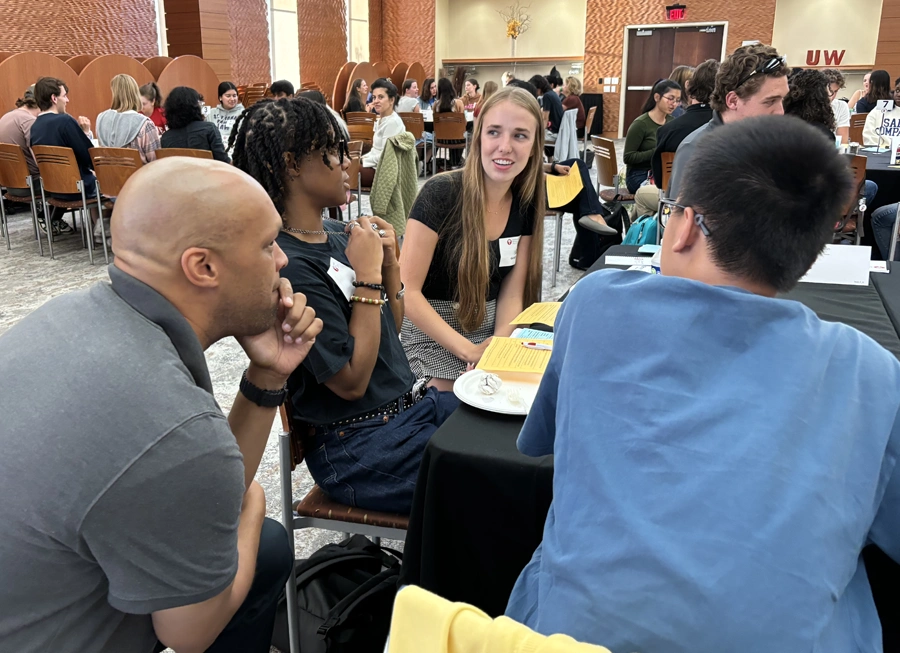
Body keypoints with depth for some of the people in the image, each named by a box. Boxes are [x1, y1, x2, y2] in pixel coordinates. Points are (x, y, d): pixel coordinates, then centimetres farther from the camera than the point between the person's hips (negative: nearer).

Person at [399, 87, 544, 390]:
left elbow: (512, 293, 2)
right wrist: (469, 350, -21)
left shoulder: (527, 204, -1)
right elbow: (406, 291, -18)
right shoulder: (440, 194, -17)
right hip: (434, 337, -5)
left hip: (490, 331, 5)